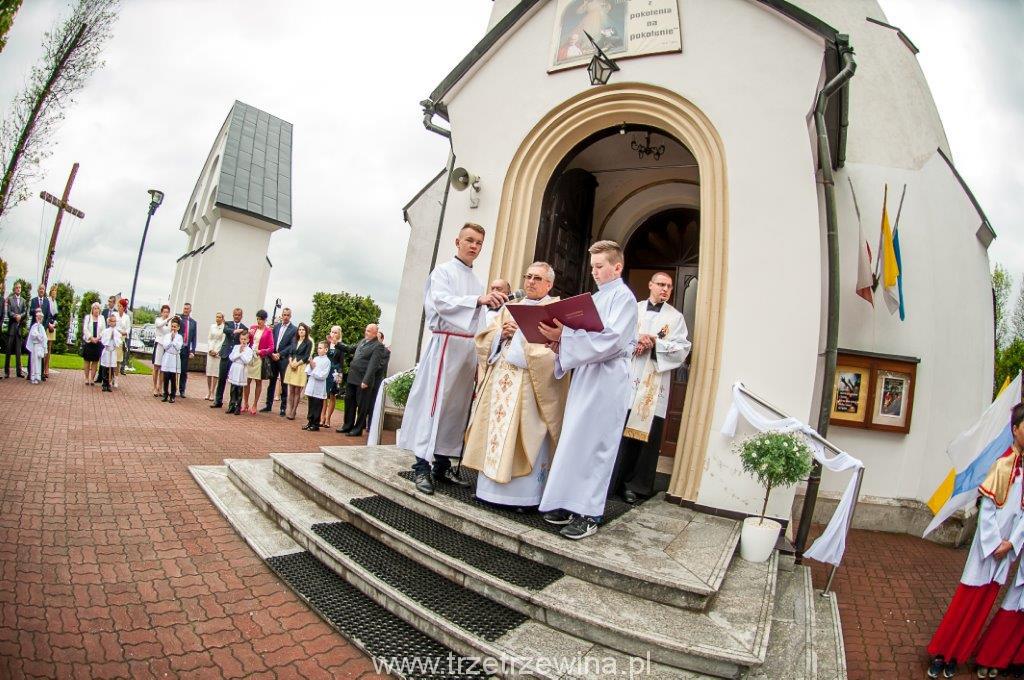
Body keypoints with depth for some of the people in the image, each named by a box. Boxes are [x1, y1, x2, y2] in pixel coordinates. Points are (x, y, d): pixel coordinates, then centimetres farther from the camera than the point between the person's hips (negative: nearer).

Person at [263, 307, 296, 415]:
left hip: (284, 359, -4)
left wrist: (279, 354, -14)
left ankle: (283, 408, 8)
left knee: (284, 384, 1)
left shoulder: (294, 329, -4)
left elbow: (292, 346, -9)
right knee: (272, 382, 11)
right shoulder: (276, 326, 10)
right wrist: (272, 354, -5)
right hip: (273, 357, 4)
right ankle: (268, 405, 19)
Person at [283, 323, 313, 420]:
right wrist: (291, 362, -6)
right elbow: (290, 353, 11)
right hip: (291, 366, 5)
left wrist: (297, 364, -13)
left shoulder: (308, 342, 0)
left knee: (297, 391, -3)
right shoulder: (294, 341, 16)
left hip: (301, 367, -5)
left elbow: (306, 356, -6)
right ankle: (289, 411, 7)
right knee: (290, 390, 4)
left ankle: (293, 412, -1)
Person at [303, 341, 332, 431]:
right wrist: (310, 367, -12)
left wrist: (314, 369, -12)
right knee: (311, 406, 15)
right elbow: (307, 371, 7)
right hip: (311, 387, 6)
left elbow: (323, 376, -16)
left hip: (319, 389, -6)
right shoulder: (315, 359, 8)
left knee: (317, 408, 3)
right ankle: (310, 422, 26)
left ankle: (315, 425, 12)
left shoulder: (327, 361, -10)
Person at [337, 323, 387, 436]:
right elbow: (351, 348, 28)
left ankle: (358, 429, 15)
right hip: (352, 377, 8)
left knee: (361, 405, 3)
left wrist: (366, 381, -21)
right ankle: (348, 426, 30)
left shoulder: (378, 346, -12)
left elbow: (372, 365, -17)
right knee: (349, 402, 16)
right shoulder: (363, 341, 12)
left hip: (362, 380, -8)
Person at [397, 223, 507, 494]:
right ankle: (422, 467, -3)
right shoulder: (444, 271, 0)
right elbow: (441, 302, -18)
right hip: (446, 343, -6)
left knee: (457, 405, 7)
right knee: (434, 401, -8)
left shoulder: (477, 281, 18)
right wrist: (479, 299, -31)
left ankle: (442, 465, 15)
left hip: (469, 346, 7)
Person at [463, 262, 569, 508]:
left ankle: (524, 493, 2)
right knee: (496, 430, 6)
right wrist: (502, 333, -4)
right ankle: (492, 487, 16)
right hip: (501, 379, 6)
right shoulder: (510, 307, 22)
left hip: (532, 382, -6)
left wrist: (522, 331, -12)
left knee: (526, 436, -6)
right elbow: (485, 338, 17)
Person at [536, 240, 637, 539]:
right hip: (585, 376, 8)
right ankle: (572, 503, 17)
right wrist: (561, 342, 1)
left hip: (607, 380, -8)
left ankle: (589, 514, 3)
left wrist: (565, 335, -23)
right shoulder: (596, 298, 20)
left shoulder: (623, 296, -5)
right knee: (575, 441, 8)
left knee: (594, 444, -5)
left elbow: (611, 340, -19)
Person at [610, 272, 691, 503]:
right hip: (628, 378, 1)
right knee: (621, 430, -2)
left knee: (647, 432, -2)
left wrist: (654, 342, -10)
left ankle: (637, 485, 8)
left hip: (654, 382, 0)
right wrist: (636, 340, -13)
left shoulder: (675, 317, 11)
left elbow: (682, 349, 1)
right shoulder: (634, 309, 13)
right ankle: (614, 481, 7)